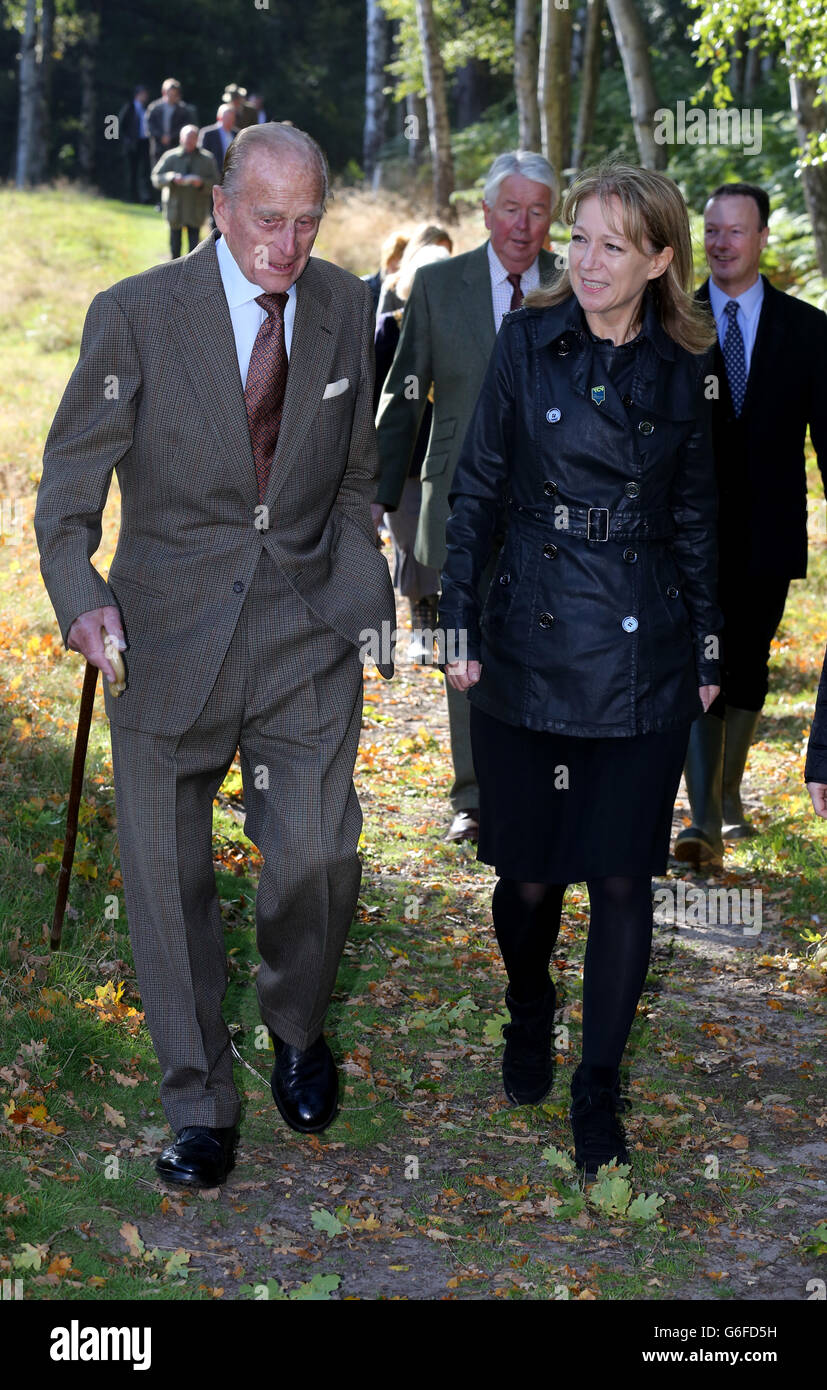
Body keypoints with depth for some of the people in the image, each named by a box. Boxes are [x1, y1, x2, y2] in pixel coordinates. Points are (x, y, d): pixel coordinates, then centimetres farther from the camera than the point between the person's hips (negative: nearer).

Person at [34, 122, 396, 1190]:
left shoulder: (346, 306, 5)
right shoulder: (134, 314, -6)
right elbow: (70, 480, -4)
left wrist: (370, 601, 6)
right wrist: (79, 593, -22)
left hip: (307, 629, 2)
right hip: (170, 631, -1)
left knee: (318, 855, -10)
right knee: (167, 874, 6)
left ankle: (295, 1025, 24)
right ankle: (199, 1106, 24)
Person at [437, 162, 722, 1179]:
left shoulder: (682, 368, 3)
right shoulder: (527, 341, -2)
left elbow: (694, 519, 10)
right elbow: (475, 490, 1)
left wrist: (707, 648, 10)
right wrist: (459, 625, -3)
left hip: (645, 656, 1)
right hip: (531, 643, -1)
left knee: (623, 878, 2)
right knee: (528, 871, 7)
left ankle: (598, 1087, 16)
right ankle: (527, 1020, 37)